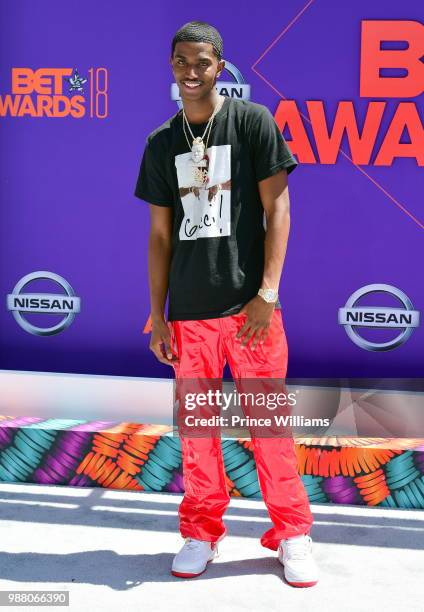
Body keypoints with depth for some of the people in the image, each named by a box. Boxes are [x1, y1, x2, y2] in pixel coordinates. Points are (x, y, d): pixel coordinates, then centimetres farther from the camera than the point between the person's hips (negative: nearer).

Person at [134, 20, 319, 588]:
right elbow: (160, 233, 11)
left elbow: (277, 208, -3)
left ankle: (292, 532, 18)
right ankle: (202, 531, 25)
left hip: (248, 303, -3)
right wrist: (157, 314, 7)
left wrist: (267, 292, -11)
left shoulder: (253, 121, 0)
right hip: (189, 310, 3)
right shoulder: (161, 143, 10)